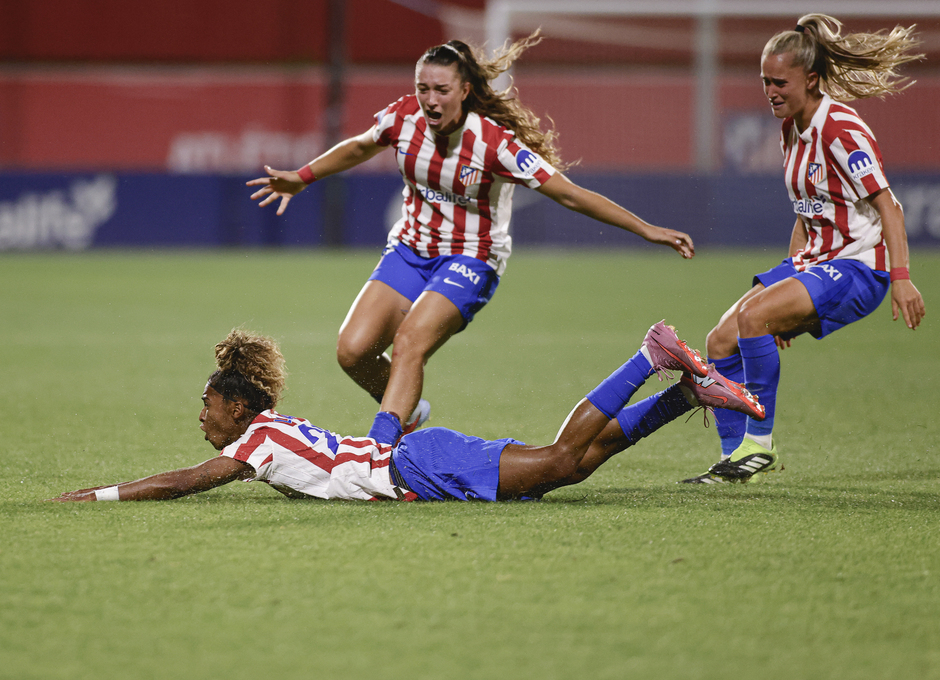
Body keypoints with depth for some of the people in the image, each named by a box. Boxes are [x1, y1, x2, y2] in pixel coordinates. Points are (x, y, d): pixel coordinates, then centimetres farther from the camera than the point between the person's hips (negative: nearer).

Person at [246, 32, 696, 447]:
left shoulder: (494, 143, -24)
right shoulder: (403, 117, -11)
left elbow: (569, 195, -21)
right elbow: (360, 147, 15)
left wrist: (647, 231, -23)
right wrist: (301, 178, 16)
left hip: (470, 259, -5)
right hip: (410, 248, 5)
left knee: (409, 343, -29)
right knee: (353, 351, -8)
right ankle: (406, 414, 20)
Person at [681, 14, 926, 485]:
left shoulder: (841, 130, -16)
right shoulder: (792, 129, 11)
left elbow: (889, 206, -18)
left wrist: (901, 277, -27)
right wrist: (788, 283, 19)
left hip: (858, 266, -9)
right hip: (813, 261, 9)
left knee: (752, 318, -28)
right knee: (720, 342, -2)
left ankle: (759, 444, -17)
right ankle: (735, 456, 6)